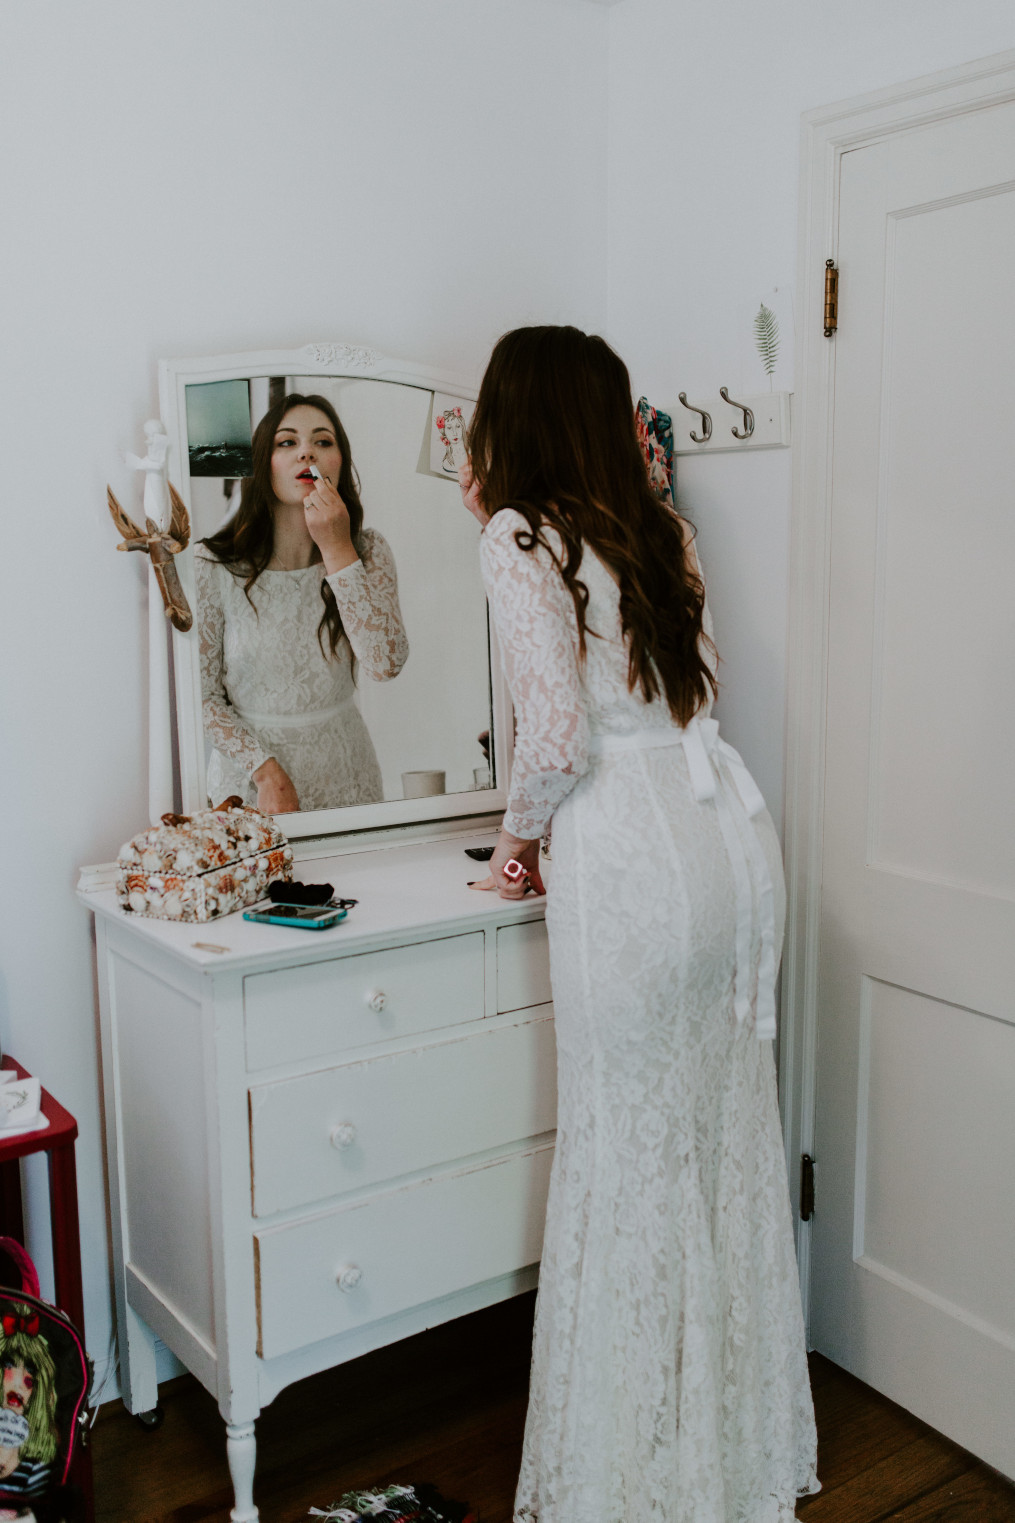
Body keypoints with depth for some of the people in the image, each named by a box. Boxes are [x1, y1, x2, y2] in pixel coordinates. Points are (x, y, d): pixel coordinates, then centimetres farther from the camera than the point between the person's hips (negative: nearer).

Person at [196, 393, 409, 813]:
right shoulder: (214, 565, -12)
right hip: (246, 778, -2)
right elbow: (203, 693, -7)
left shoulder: (368, 552, -5)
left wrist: (336, 550, -22)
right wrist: (266, 771, -17)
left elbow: (386, 664, -20)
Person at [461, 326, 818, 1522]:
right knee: (726, 1143, 18)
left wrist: (513, 842, 4)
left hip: (630, 857, -7)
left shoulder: (522, 540, -7)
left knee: (630, 1162, 7)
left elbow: (558, 739, -16)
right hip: (730, 833, 7)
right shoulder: (659, 530, 14)